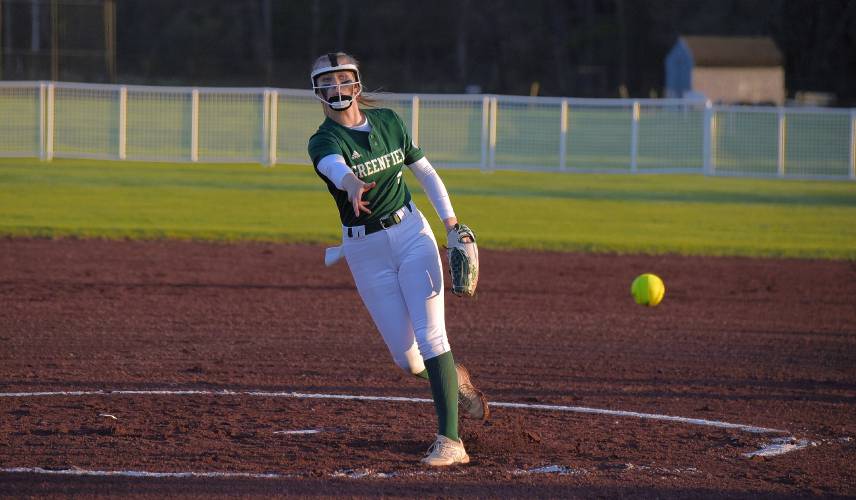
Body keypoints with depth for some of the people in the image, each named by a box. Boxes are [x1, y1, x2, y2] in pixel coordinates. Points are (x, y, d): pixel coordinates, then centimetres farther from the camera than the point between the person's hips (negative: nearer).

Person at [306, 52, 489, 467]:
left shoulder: (388, 122, 1)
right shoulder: (323, 142, -13)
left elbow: (425, 173, 10)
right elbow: (334, 165, -38)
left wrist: (453, 225, -1)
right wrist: (351, 184, -61)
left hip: (411, 234, 1)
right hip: (365, 252, -1)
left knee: (429, 335, -16)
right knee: (408, 361, -1)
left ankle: (450, 440, -18)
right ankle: (454, 380, 34)